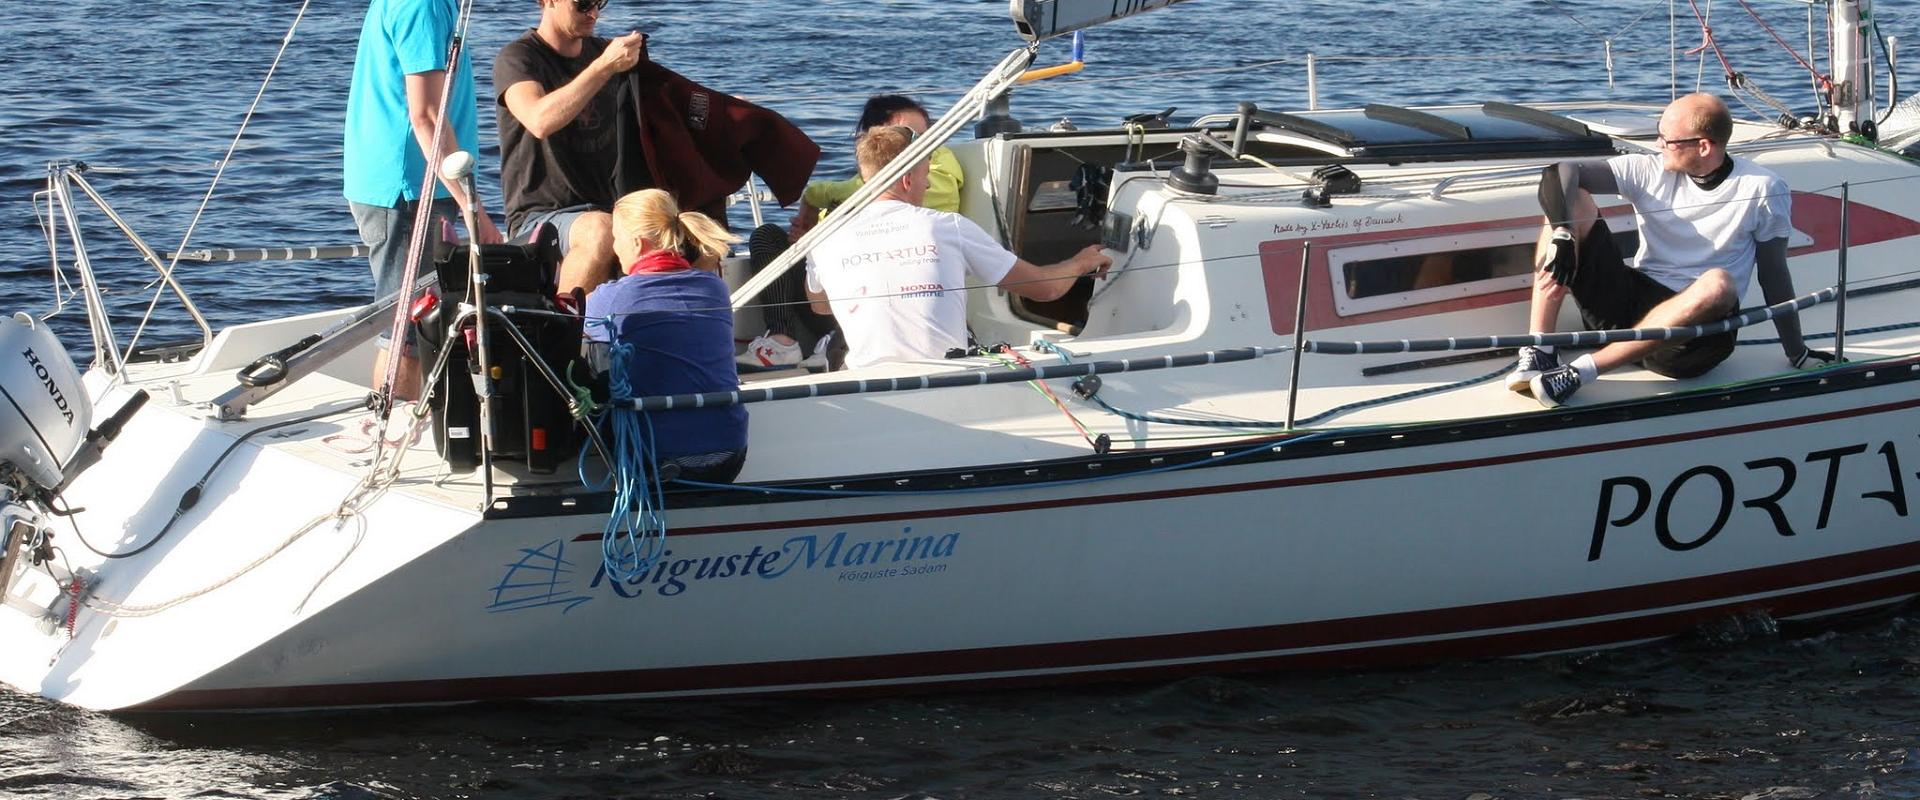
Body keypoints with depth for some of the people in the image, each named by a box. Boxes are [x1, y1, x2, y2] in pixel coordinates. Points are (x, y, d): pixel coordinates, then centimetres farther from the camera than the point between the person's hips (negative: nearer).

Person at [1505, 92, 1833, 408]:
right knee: (1571, 200, -12)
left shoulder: (1762, 190, -2)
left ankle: (1583, 370, -35)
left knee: (1718, 285, -38)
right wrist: (1561, 238, -26)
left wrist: (1797, 353, 4)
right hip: (1626, 301, 3)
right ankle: (1539, 353, -24)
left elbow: (1773, 274, 4)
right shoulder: (1649, 171, 2)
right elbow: (1562, 172, -8)